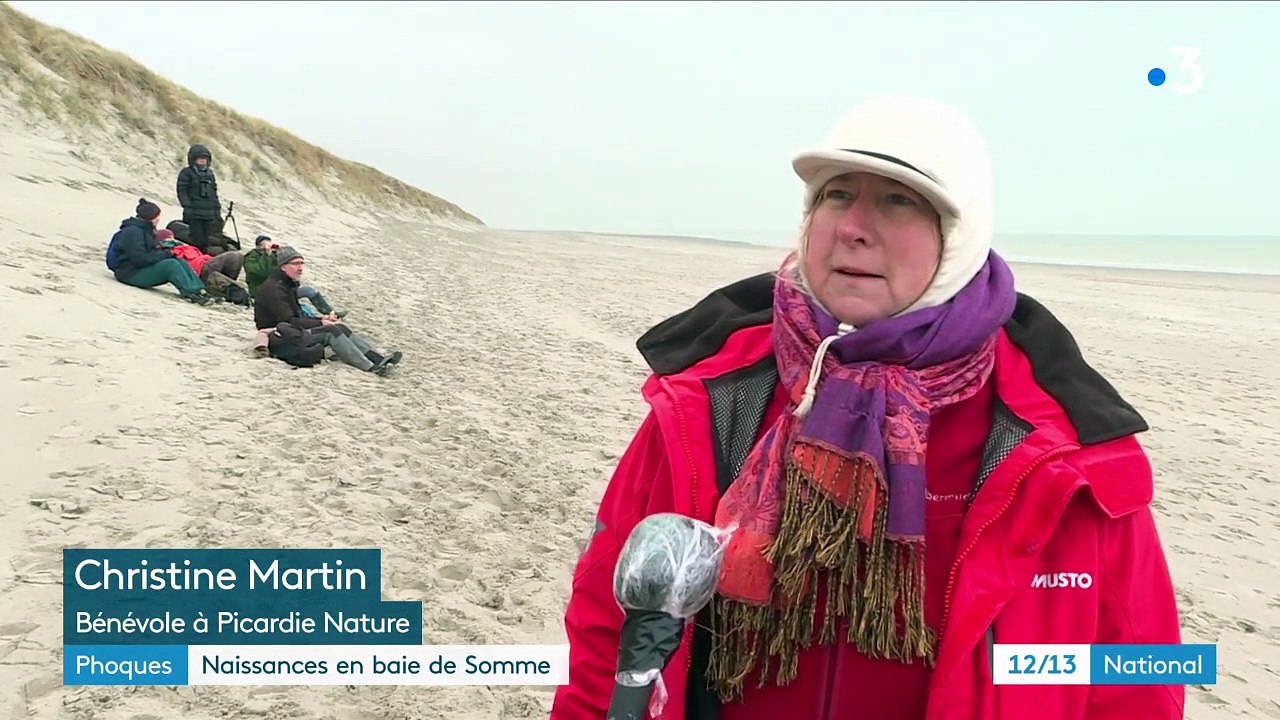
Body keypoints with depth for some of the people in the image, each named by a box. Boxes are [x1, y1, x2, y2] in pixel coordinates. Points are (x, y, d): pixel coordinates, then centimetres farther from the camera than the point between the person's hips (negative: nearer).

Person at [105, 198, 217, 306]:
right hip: (131, 273, -9)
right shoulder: (132, 231, -16)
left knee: (180, 262, -10)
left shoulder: (146, 229, 16)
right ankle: (191, 293, -38)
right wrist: (165, 254, -19)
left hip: (144, 267, 9)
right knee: (171, 264, -28)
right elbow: (139, 258, -24)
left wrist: (165, 251, -1)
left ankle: (199, 290, -27)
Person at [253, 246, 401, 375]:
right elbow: (287, 322, -20)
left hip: (292, 334, 9)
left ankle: (378, 359, -18)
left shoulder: (288, 285, 18)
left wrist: (321, 320, 1)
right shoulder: (273, 288, -14)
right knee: (330, 332, -24)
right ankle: (371, 367, -30)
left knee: (340, 328, -7)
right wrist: (320, 323, -15)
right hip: (280, 343, -9)